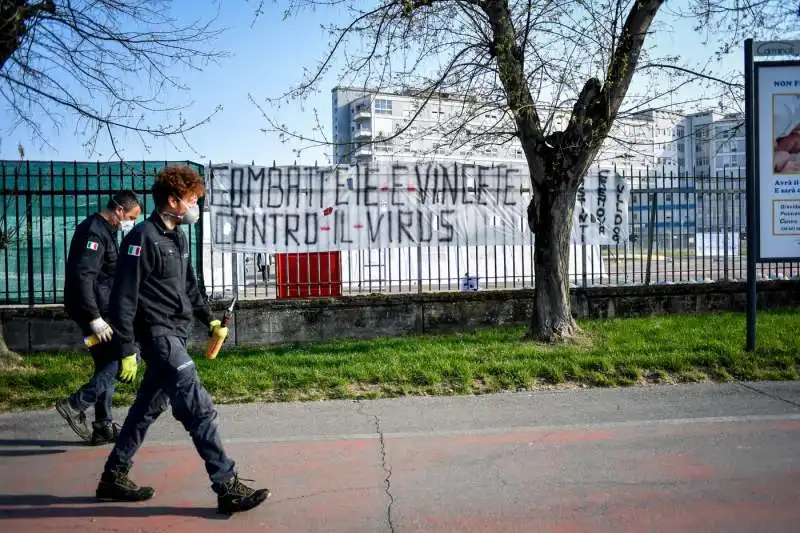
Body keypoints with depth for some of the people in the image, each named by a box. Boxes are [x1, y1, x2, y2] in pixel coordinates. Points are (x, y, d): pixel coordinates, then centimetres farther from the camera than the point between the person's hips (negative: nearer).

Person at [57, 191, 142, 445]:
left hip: (102, 310, 10)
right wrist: (94, 318, -25)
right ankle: (76, 405, -1)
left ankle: (103, 427, 17)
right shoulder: (94, 231, -15)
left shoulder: (105, 230, 16)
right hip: (96, 312, -10)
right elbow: (82, 276, -23)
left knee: (108, 365, 11)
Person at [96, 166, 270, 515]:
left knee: (148, 408, 17)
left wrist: (209, 320, 16)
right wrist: (127, 349, -16)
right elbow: (124, 297, -16)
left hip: (175, 334, 9)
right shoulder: (143, 238, -14)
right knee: (200, 409, -10)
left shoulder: (178, 238, 13)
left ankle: (114, 477, 32)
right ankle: (227, 487, -4)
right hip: (158, 334, -9)